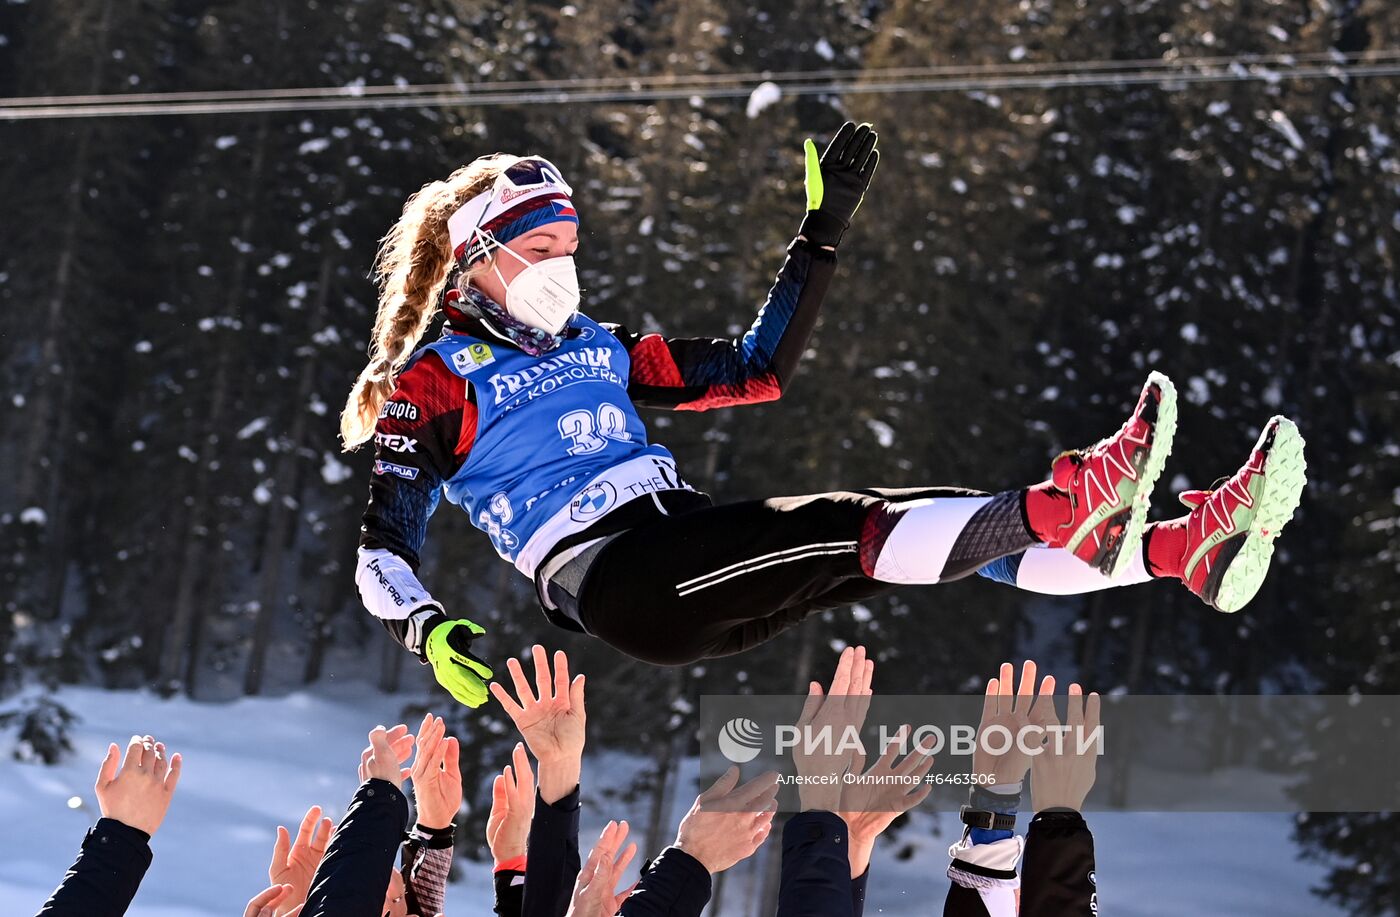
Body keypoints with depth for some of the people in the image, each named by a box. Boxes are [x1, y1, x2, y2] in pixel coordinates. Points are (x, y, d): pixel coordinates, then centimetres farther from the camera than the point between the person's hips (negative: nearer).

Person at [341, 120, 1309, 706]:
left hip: (693, 551, 7)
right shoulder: (433, 381, 7)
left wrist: (825, 230, 22)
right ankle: (1064, 505, -48)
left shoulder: (599, 347, 26)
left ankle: (1189, 546, -28)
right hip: (611, 577, -7)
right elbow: (384, 554, 0)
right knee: (841, 530, -30)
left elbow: (759, 369, 28)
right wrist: (429, 630, -22)